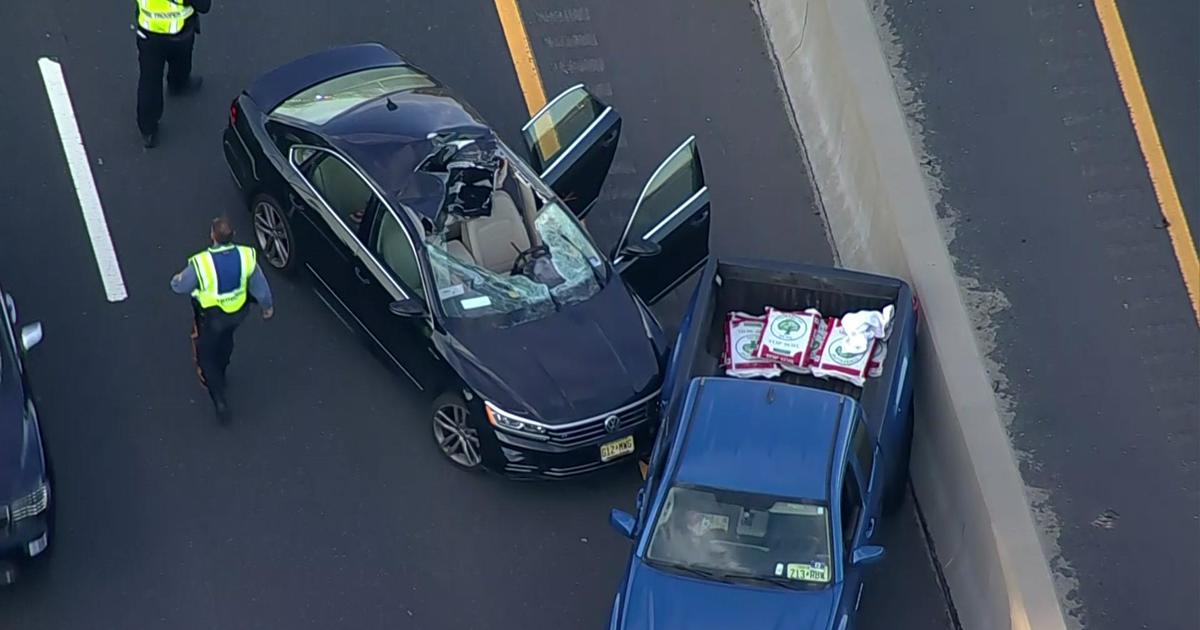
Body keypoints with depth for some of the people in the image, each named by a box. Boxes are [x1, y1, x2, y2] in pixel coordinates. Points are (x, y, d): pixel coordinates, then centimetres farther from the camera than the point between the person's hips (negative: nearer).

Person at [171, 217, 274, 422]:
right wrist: (267, 305, 9)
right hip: (237, 312, 4)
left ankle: (219, 400, 18)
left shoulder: (201, 264, -35)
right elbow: (259, 285, -11)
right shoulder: (246, 256, -26)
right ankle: (219, 375, 59)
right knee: (225, 338, 35)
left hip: (210, 317, -4)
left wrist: (177, 279, 8)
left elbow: (179, 286, -17)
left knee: (206, 355, 21)